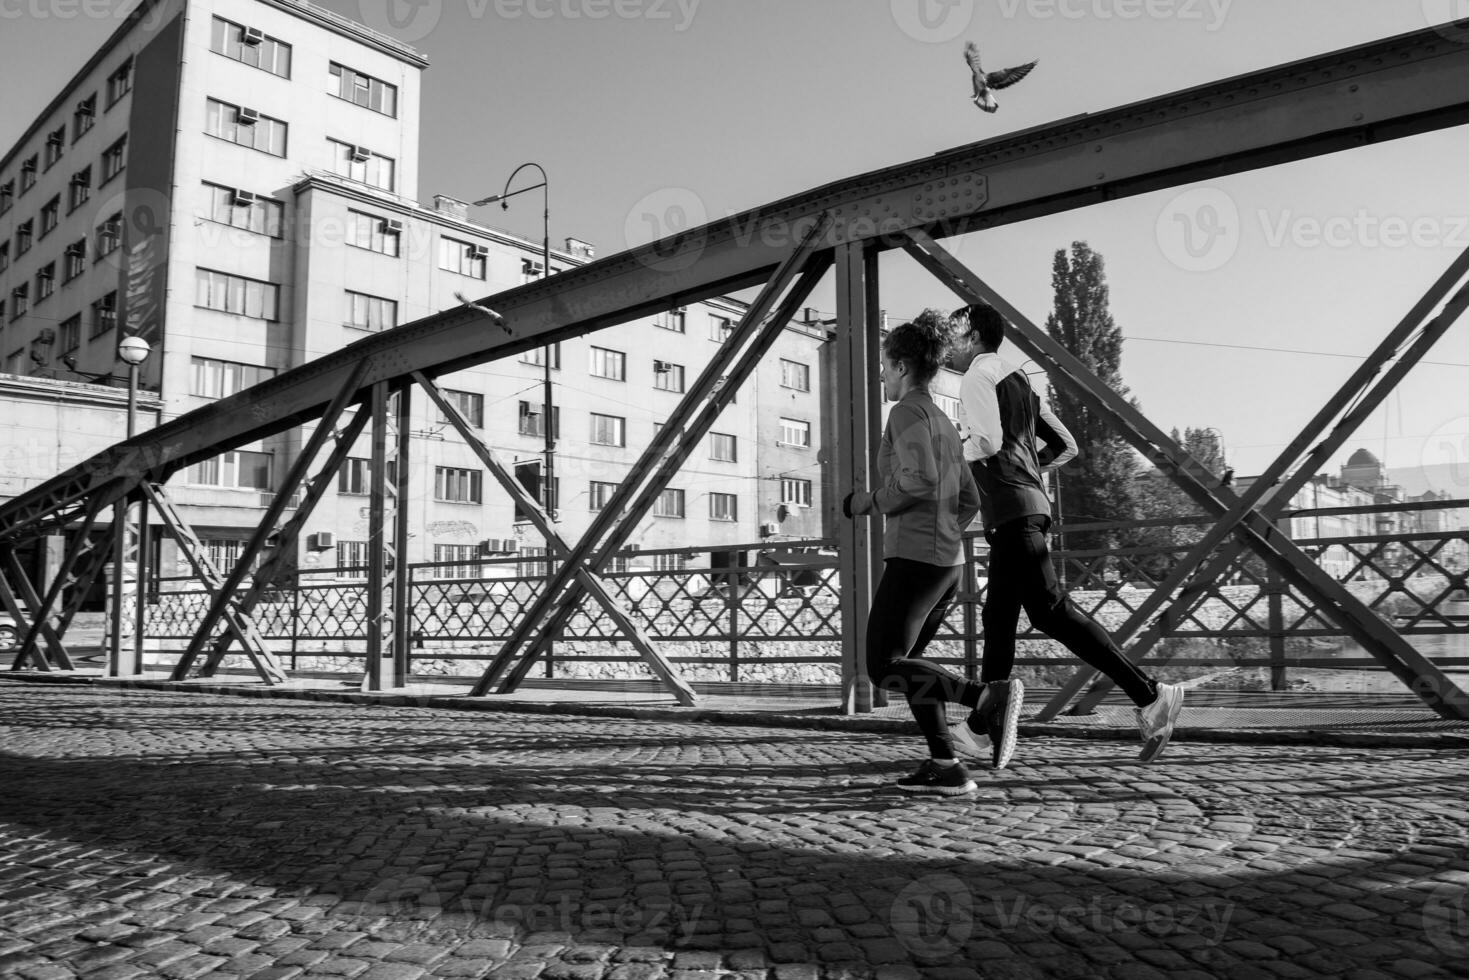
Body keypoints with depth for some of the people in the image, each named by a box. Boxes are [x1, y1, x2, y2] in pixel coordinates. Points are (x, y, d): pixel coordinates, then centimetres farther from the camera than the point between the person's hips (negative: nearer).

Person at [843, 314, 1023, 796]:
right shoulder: (944, 422, 18)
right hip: (948, 561, 9)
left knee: (883, 669, -5)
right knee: (906, 661, 16)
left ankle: (986, 699, -18)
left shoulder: (908, 411, -8)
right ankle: (944, 766, 10)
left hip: (913, 558, -9)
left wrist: (871, 501, -8)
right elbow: (969, 501, 21)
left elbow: (919, 481, -23)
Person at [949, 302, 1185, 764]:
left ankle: (1149, 695, -13)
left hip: (1010, 509, -10)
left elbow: (987, 441, -19)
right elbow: (1064, 446, 23)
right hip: (1029, 503, 10)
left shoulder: (979, 374, -4)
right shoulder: (1018, 379, 23)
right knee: (998, 618, 12)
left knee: (1050, 610, -12)